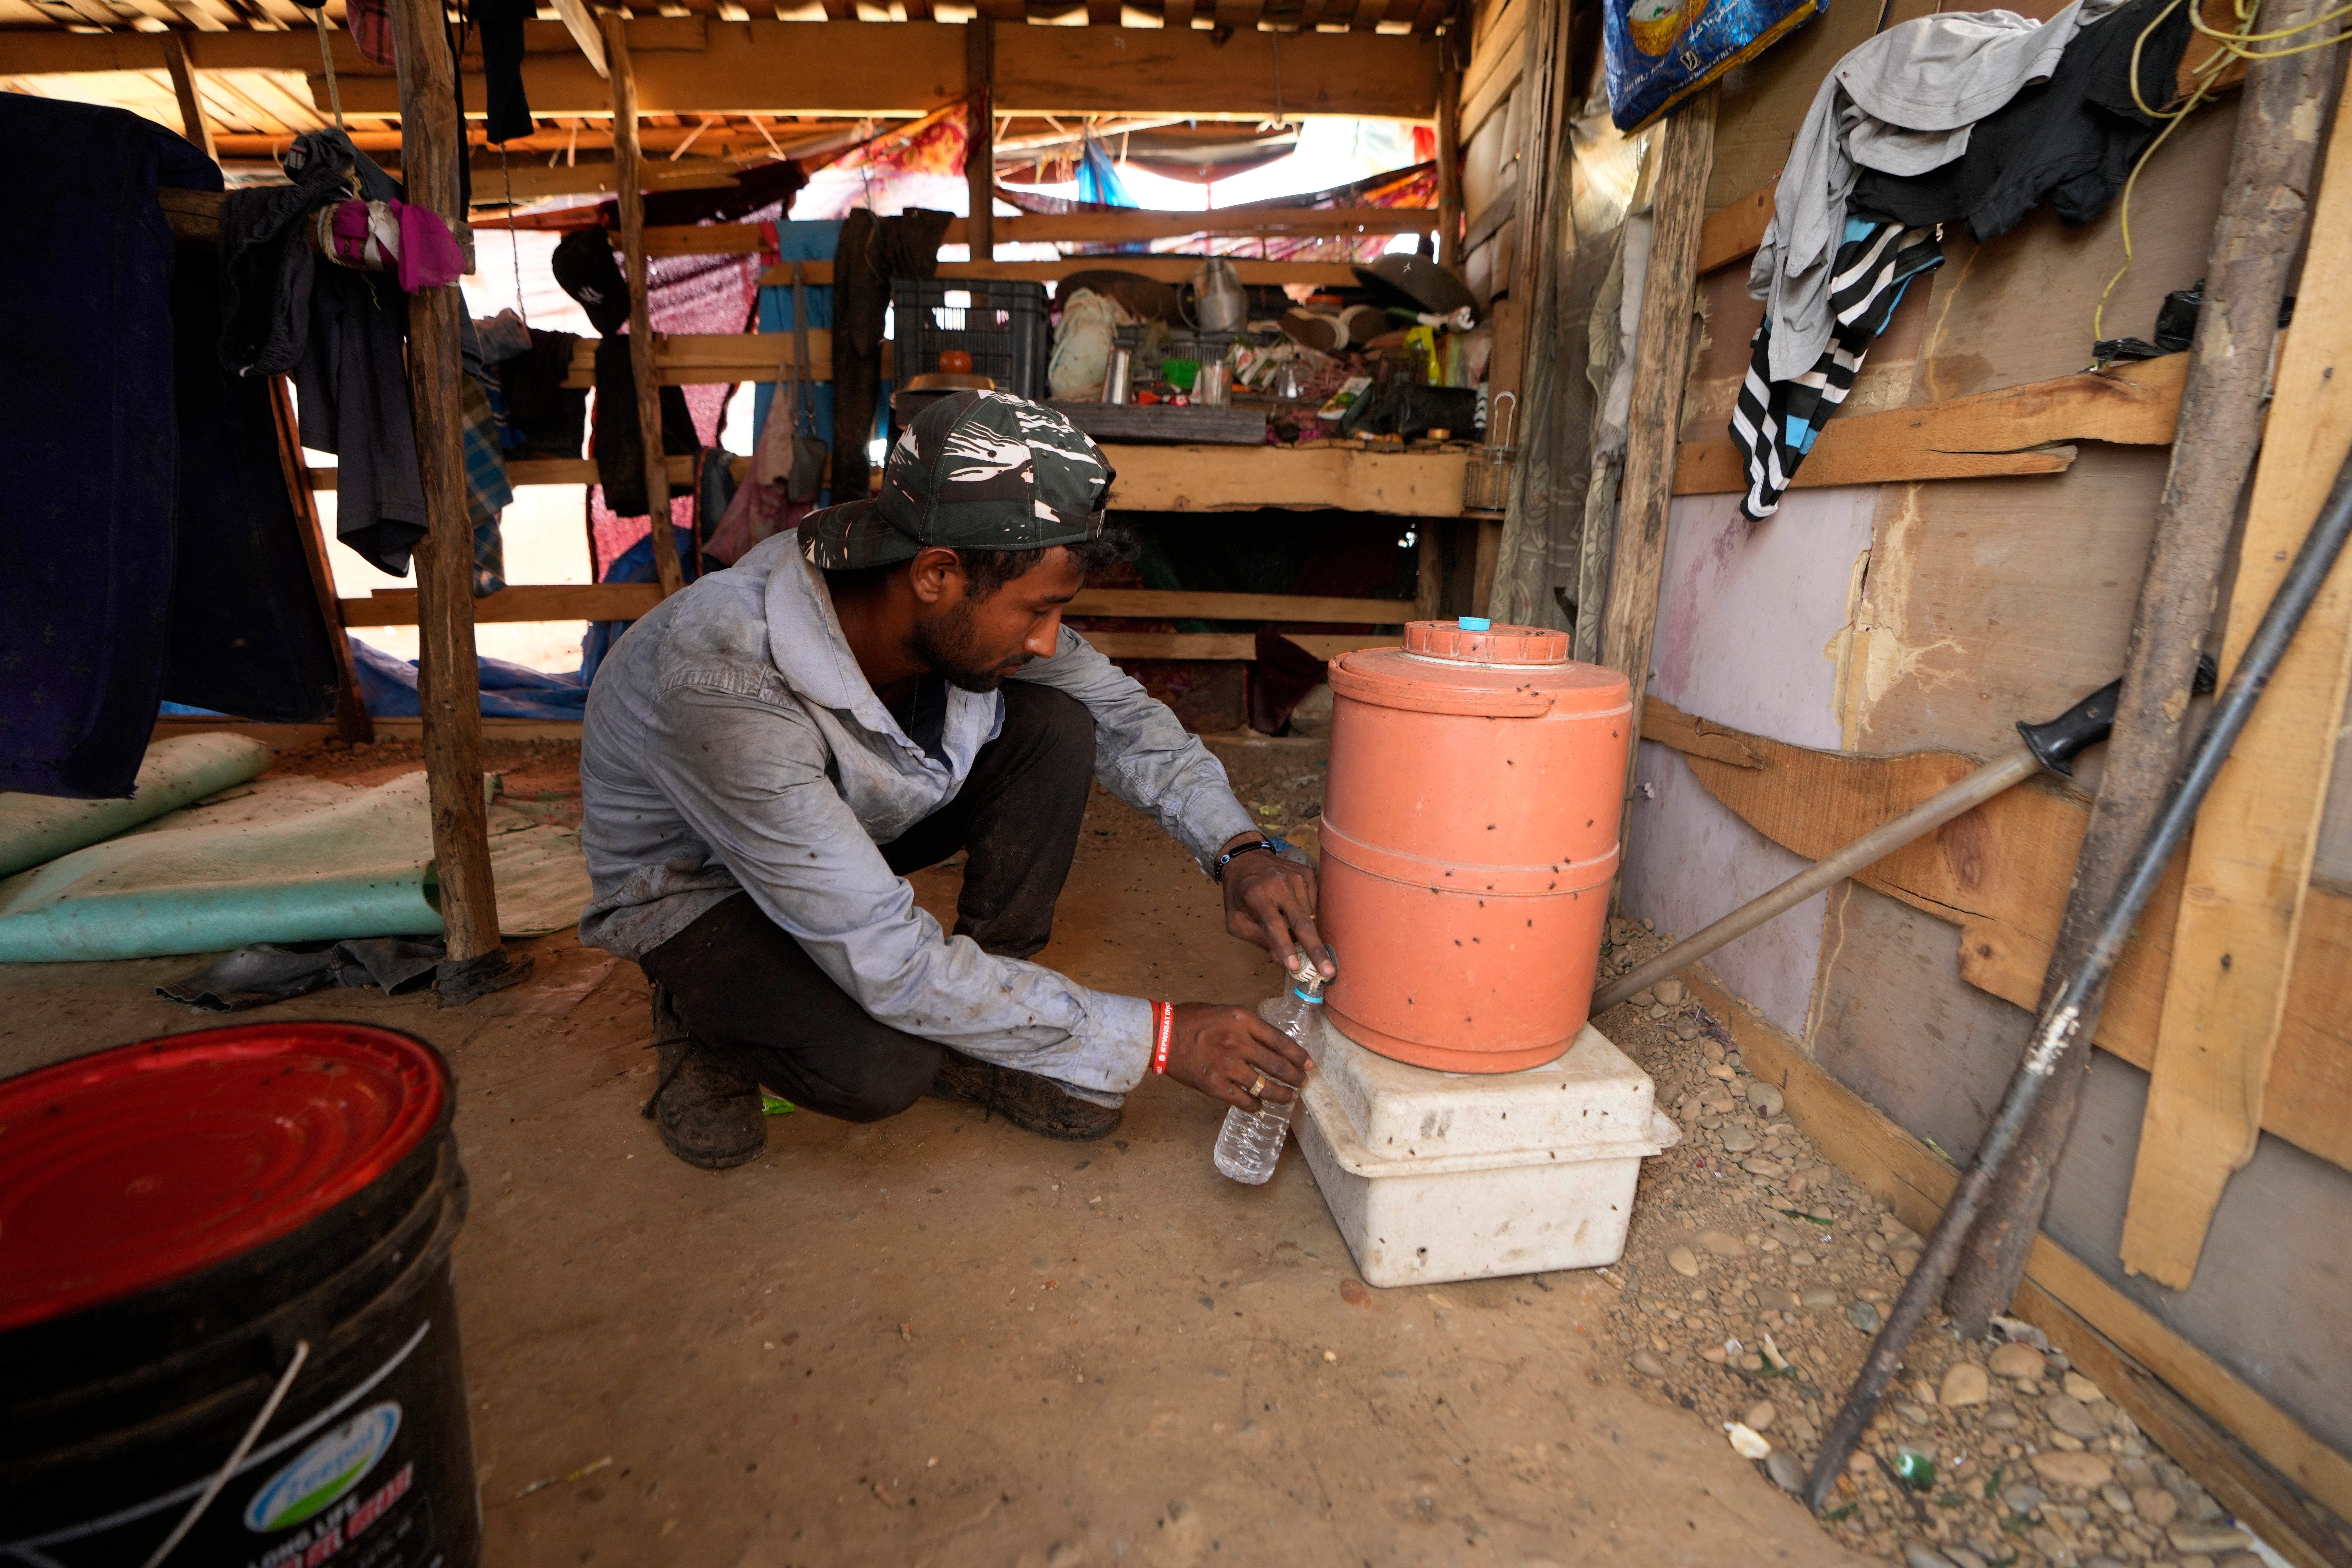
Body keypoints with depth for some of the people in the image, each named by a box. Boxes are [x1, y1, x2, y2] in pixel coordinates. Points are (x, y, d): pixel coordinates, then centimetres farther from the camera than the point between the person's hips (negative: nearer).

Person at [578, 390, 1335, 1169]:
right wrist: (1153, 1037, -34)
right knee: (879, 1068, -33)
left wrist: (1240, 850, -21)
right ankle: (710, 1016, 2)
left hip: (858, 820, 6)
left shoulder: (964, 607, -22)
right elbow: (895, 970, -38)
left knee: (1054, 724, -17)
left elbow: (1122, 712, -5)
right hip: (695, 883, -6)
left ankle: (985, 1034, -4)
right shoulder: (725, 685, -40)